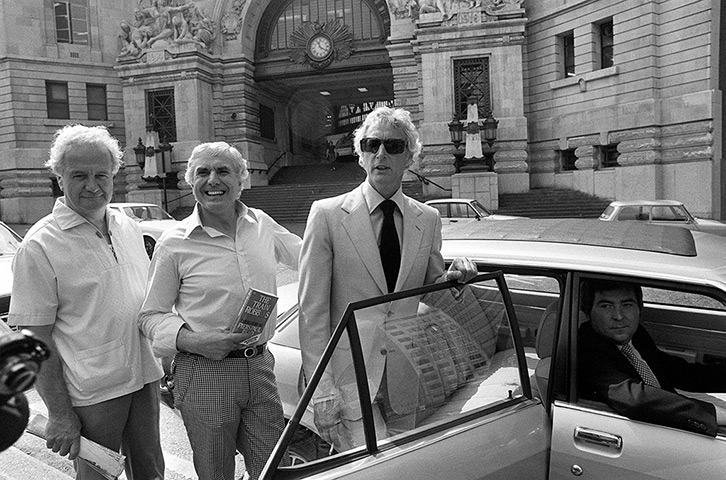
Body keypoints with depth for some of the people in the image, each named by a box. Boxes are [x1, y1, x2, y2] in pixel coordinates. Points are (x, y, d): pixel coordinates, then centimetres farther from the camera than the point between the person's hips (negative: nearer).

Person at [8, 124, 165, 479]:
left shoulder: (128, 227, 6)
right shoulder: (40, 246, -13)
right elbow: (35, 337, -13)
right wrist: (59, 413, -14)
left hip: (145, 377, 6)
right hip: (91, 393, -5)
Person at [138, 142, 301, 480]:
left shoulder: (262, 224, 4)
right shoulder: (174, 244, -7)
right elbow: (150, 316, -2)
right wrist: (193, 341, -18)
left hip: (260, 368, 4)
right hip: (204, 374, -3)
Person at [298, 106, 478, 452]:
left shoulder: (429, 219, 5)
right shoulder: (327, 213, -5)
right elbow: (312, 309, -7)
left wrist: (451, 280, -8)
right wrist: (322, 392, -12)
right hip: (349, 377, -3)